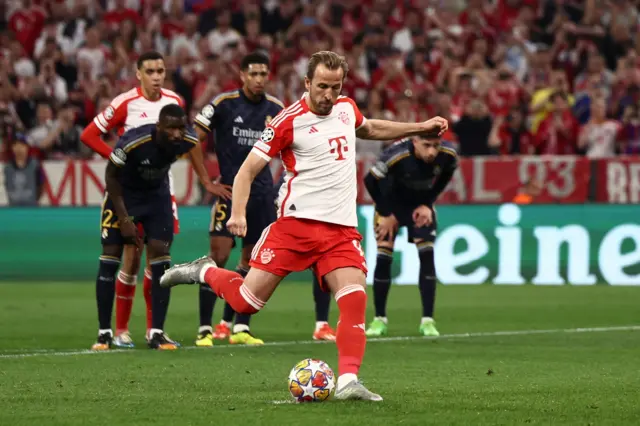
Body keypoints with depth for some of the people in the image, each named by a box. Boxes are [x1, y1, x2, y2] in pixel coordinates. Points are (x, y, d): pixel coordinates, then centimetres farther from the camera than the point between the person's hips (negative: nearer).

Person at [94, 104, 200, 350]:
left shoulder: (188, 142, -22)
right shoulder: (133, 142, -34)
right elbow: (111, 176, -18)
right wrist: (124, 219, -18)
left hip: (157, 194, 3)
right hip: (123, 192, -3)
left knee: (160, 258, -8)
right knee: (110, 258, -6)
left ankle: (157, 333, -3)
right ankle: (104, 332, 3)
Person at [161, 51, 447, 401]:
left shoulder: (346, 108, 10)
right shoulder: (289, 121, -9)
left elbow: (370, 129, 35)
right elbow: (247, 171, -7)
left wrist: (421, 128, 30)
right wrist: (238, 213, -22)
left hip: (342, 228, 4)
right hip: (296, 222, -4)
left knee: (354, 299, -18)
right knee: (246, 302, -6)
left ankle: (348, 381, -20)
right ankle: (205, 273, 24)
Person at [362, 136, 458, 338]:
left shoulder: (448, 155, -25)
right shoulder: (397, 155, -36)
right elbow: (370, 180, -21)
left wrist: (427, 204, -8)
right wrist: (386, 214, -15)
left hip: (421, 206, 2)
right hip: (391, 204, -2)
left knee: (427, 255, -11)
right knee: (383, 259, -9)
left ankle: (428, 321, -7)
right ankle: (379, 320, 5)